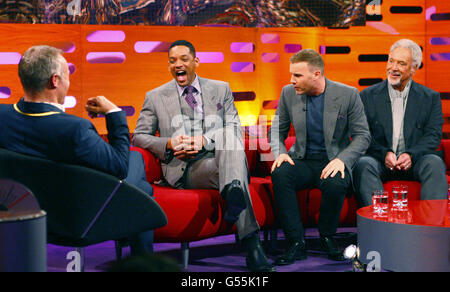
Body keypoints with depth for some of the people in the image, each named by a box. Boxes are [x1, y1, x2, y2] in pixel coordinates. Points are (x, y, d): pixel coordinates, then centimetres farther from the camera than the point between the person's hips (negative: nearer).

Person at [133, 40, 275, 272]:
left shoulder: (220, 89, 17)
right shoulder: (155, 97, 15)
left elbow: (235, 129, 6)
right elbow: (139, 137, 11)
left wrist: (204, 140, -14)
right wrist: (169, 144, -10)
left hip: (221, 157, 2)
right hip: (184, 169, -1)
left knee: (230, 137, -33)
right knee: (217, 168, -35)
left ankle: (234, 192, -62)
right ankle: (252, 246, -49)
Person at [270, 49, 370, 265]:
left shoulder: (348, 95, -6)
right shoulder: (289, 93, 3)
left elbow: (362, 136, -3)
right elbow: (277, 130, 12)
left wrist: (342, 159, -20)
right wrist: (279, 152, -10)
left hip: (333, 161, -2)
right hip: (302, 160, 2)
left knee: (335, 183, -37)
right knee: (280, 174, -31)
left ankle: (327, 237, -8)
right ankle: (296, 243, -24)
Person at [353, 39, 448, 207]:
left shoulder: (431, 97, 13)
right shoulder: (368, 96, 12)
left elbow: (433, 136, 3)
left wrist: (411, 155, -17)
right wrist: (384, 154, -15)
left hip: (414, 162, 0)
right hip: (380, 161, 0)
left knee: (435, 163, -32)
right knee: (363, 164, -33)